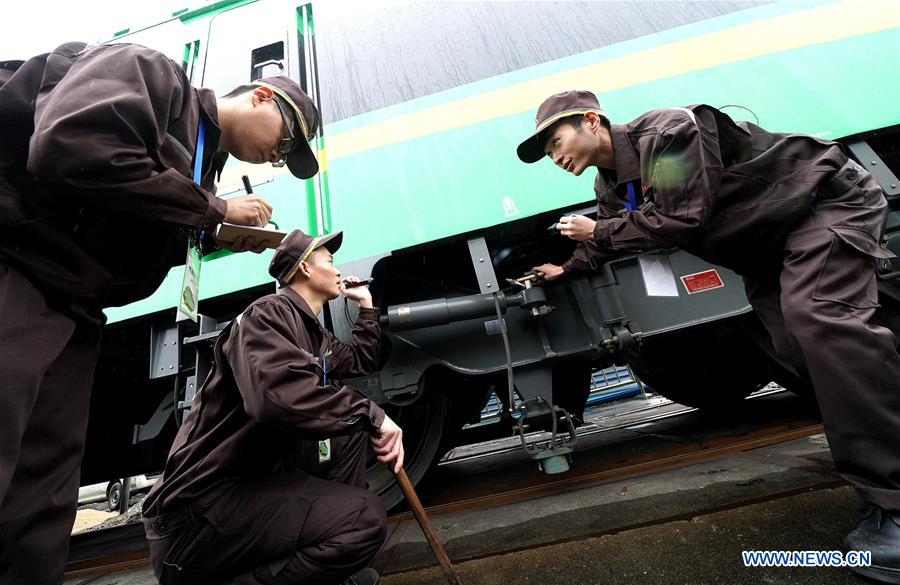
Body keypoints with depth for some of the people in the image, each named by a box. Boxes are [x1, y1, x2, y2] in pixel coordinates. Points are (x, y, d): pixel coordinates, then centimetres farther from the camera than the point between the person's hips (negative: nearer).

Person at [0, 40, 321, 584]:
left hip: (72, 308, 9)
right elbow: (71, 151, -21)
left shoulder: (202, 160, 22)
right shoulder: (151, 73, -1)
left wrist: (224, 238, 10)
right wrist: (215, 210, -13)